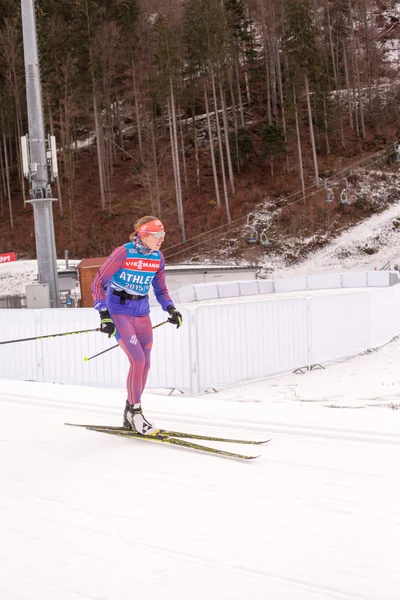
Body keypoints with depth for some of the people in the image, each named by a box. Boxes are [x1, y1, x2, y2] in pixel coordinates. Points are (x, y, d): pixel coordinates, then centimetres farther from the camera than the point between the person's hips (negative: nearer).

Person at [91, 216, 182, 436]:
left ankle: (130, 416, 19)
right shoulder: (123, 253, -15)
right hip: (118, 312, -6)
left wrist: (170, 308, -2)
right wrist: (104, 315, -20)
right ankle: (134, 411, -1)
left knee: (144, 364, 4)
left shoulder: (157, 257, 2)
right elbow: (99, 282, -13)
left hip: (142, 314, 6)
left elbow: (160, 288, 15)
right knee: (138, 360, -16)